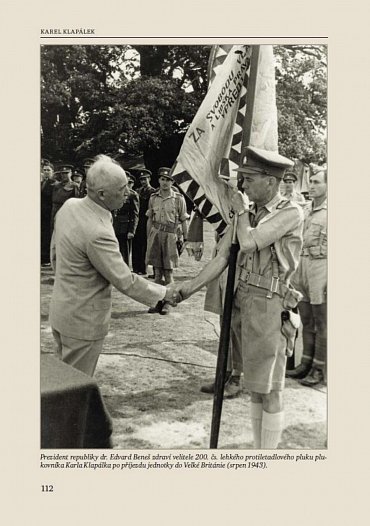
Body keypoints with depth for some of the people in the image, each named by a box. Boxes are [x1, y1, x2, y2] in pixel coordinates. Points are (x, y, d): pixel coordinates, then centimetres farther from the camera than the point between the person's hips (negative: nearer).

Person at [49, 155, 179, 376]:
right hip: (84, 321, -9)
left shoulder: (69, 206, -4)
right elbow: (126, 282, -23)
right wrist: (164, 293, -9)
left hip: (62, 310, 9)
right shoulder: (97, 233, -31)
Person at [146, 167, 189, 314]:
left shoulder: (179, 198, -2)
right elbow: (150, 219, 13)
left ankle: (167, 303, 12)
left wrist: (185, 239, -2)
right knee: (157, 271, 7)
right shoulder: (153, 197, 8)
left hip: (170, 235, -3)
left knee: (168, 272, 2)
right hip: (155, 234, 3)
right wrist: (148, 238, 11)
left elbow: (183, 221, 1)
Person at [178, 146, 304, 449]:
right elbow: (222, 258, 7)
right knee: (255, 387, 17)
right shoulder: (248, 214, 10)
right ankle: (259, 450, 31)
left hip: (268, 306, -6)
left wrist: (242, 212, -2)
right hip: (241, 302, 7)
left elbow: (249, 243, -20)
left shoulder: (291, 213, -8)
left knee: (269, 391, 3)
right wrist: (190, 287, 0)